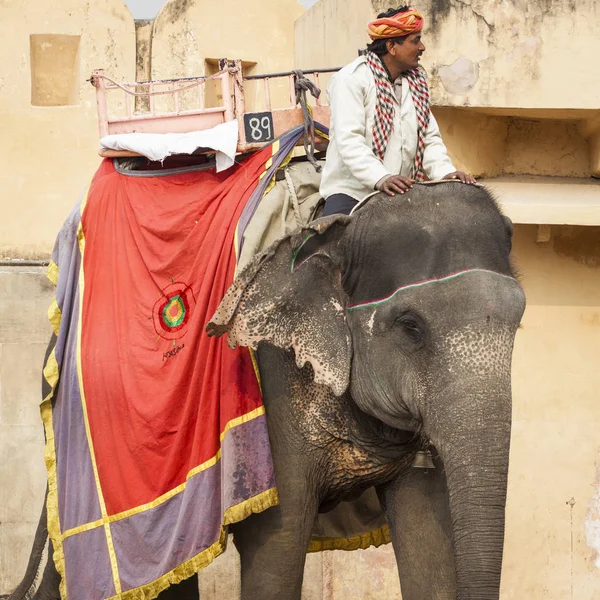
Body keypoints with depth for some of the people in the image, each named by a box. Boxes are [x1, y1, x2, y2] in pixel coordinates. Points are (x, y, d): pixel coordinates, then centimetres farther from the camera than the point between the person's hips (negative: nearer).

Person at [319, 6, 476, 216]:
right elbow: (349, 140, -20)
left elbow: (430, 138, 10)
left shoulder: (417, 82, 13)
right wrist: (381, 178, -33)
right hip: (351, 191, -6)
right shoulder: (350, 80, -9)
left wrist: (445, 172, -11)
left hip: (401, 196, 6)